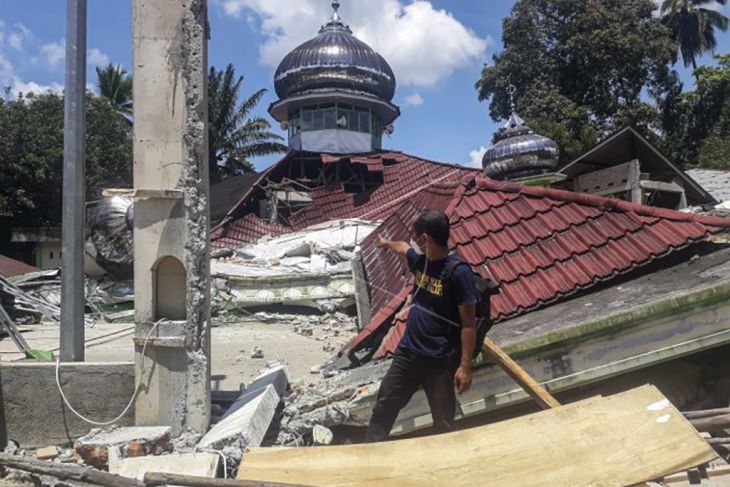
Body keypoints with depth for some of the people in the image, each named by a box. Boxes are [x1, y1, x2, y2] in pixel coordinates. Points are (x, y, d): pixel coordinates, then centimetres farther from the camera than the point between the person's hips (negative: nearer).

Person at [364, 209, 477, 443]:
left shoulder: (459, 272, -20)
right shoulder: (420, 259, 1)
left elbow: (468, 323, -17)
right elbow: (403, 248, 28)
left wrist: (465, 366, -19)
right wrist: (387, 243, 48)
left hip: (441, 360, -7)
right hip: (408, 351, 7)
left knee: (444, 421, 7)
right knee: (384, 405, 15)